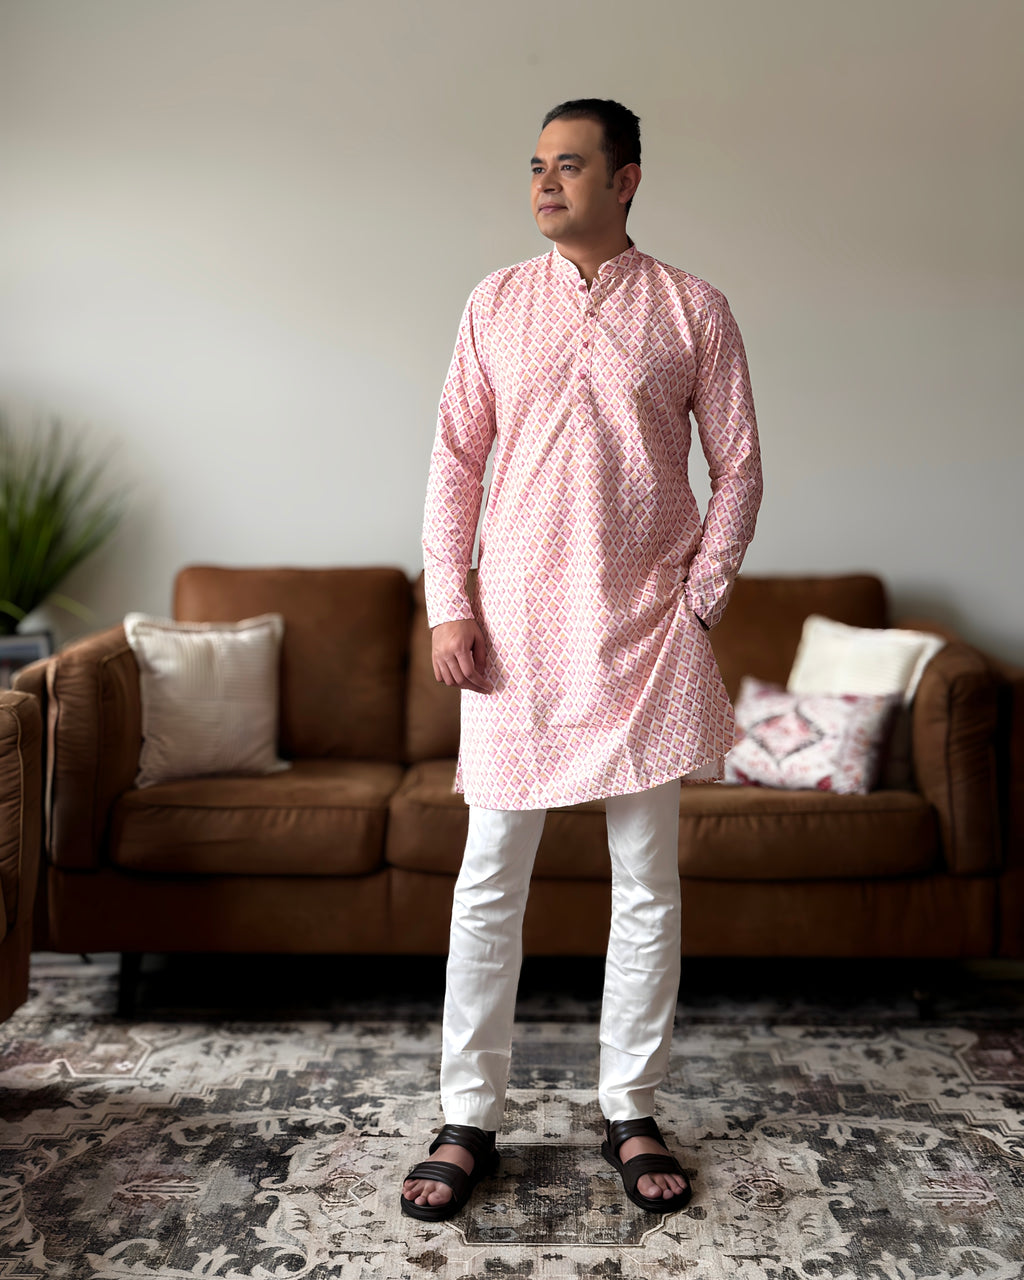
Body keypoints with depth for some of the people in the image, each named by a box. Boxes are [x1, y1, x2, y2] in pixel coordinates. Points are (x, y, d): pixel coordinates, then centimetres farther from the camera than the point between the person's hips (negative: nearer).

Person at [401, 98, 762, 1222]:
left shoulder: (691, 309, 4)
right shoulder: (497, 303, 8)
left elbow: (737, 466, 5)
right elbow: (455, 457, 7)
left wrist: (700, 601, -4)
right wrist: (449, 603, -2)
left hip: (645, 634, 0)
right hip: (514, 631, 1)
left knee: (647, 888, 6)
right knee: (489, 885, 3)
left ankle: (630, 1115, 22)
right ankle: (470, 1120, 16)